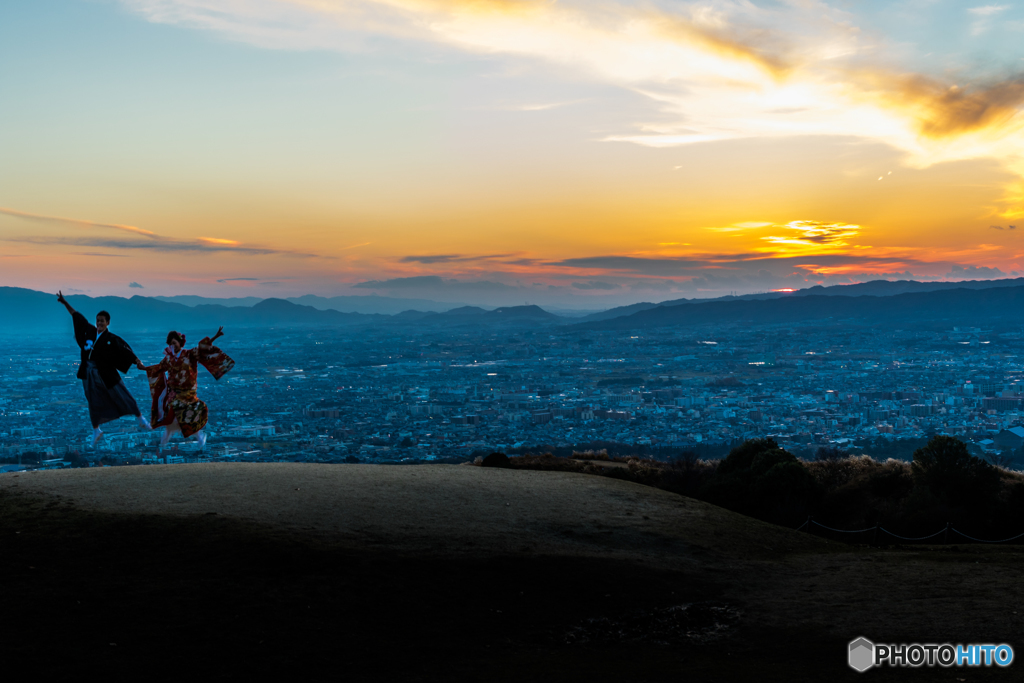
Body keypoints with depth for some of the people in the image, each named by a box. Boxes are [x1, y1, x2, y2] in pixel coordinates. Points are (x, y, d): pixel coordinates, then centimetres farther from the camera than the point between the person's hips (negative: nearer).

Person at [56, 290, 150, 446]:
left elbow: (126, 351, -17)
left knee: (123, 397, 3)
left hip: (106, 374, -4)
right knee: (94, 404, 11)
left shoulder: (112, 339, -11)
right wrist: (65, 303, 16)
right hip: (89, 374, 4)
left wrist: (138, 362, -27)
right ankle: (96, 431, 27)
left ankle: (141, 419, 21)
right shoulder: (90, 331, 2)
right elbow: (77, 316, 12)